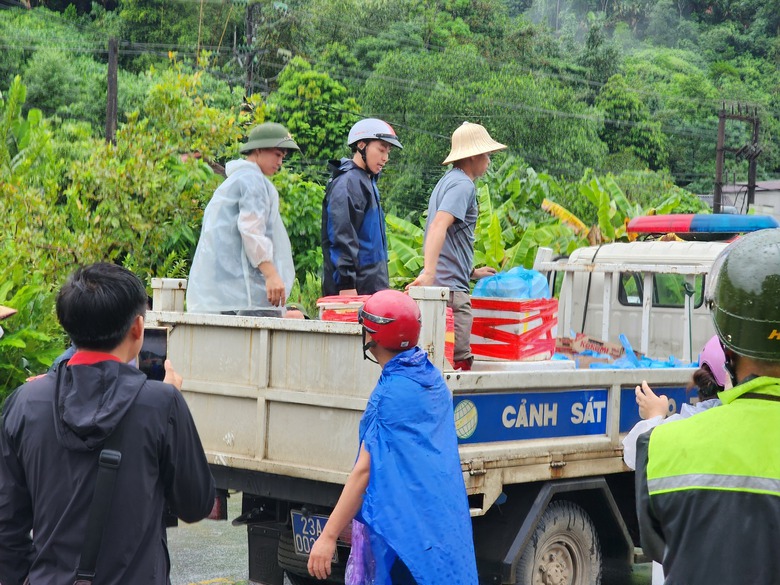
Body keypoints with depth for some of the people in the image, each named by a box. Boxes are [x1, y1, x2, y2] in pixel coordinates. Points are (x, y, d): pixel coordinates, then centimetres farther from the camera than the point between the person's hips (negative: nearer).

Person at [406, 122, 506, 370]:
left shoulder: (447, 181, 22)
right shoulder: (463, 184, -9)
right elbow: (439, 225, -25)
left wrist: (471, 272, 37)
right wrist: (429, 271, -36)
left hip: (440, 285, 10)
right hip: (451, 286, -10)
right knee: (459, 363, -11)